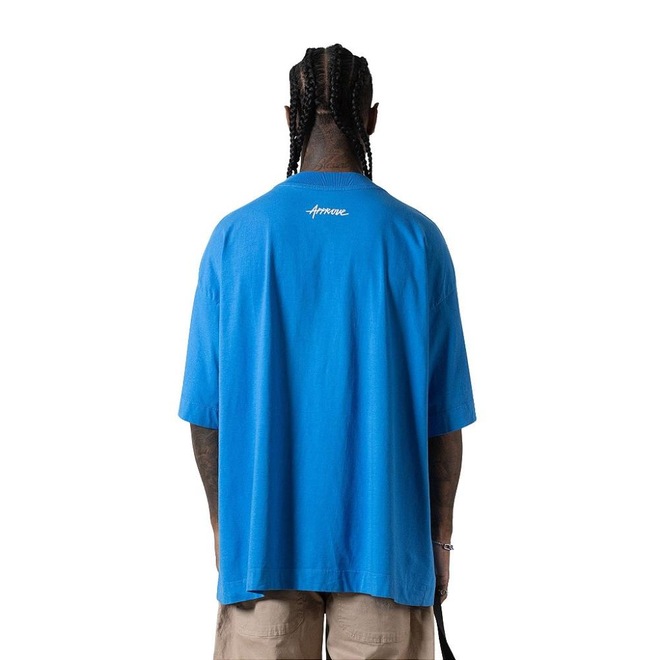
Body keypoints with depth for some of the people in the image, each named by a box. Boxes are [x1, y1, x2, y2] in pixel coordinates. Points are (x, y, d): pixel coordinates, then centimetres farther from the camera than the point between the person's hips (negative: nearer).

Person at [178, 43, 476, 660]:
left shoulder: (235, 235, -4)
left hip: (262, 538, 1)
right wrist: (440, 537, 7)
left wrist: (222, 523, 11)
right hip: (385, 541, 0)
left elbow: (206, 407, -1)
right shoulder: (417, 238, -6)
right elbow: (444, 414, -4)